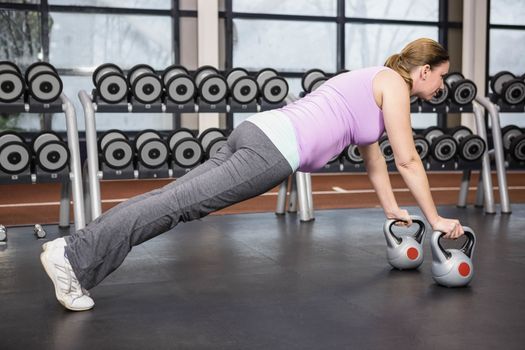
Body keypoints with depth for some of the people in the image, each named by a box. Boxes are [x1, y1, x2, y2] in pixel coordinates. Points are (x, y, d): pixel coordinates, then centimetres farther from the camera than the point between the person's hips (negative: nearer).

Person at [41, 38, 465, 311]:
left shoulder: (372, 82, 31)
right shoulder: (394, 83, 4)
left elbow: (373, 157, 38)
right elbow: (408, 160, 2)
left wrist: (392, 209, 42)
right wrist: (435, 218, 10)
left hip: (261, 132, 9)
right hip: (274, 148, -9)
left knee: (177, 198, 0)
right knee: (181, 202, -15)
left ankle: (73, 253, -3)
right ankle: (71, 255, -18)